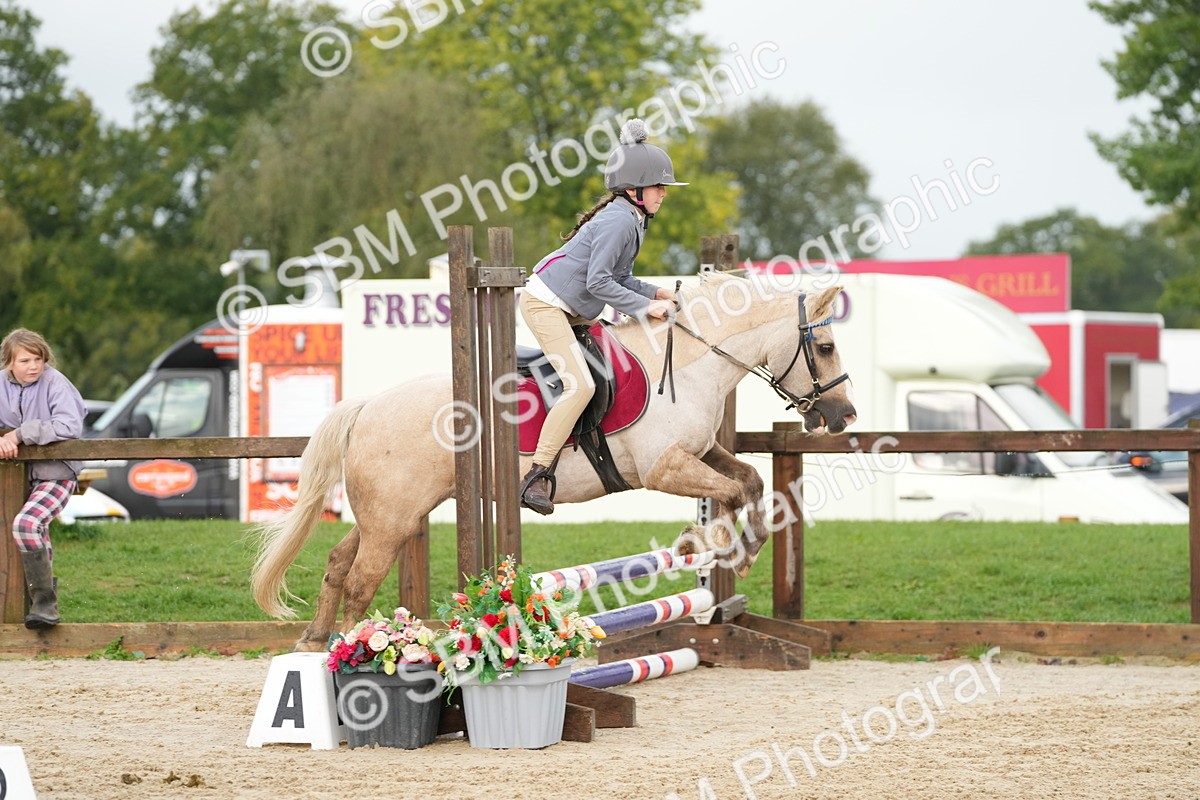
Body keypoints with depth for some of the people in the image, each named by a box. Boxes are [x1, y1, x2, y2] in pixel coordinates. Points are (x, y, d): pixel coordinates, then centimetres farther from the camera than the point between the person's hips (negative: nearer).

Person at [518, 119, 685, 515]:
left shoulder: (631, 220, 13)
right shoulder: (619, 221, -19)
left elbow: (618, 278, 17)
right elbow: (599, 282, -23)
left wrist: (655, 292, 4)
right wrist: (646, 307, -20)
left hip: (571, 309, 11)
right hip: (545, 303, -11)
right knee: (580, 385, -23)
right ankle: (537, 477, -23)